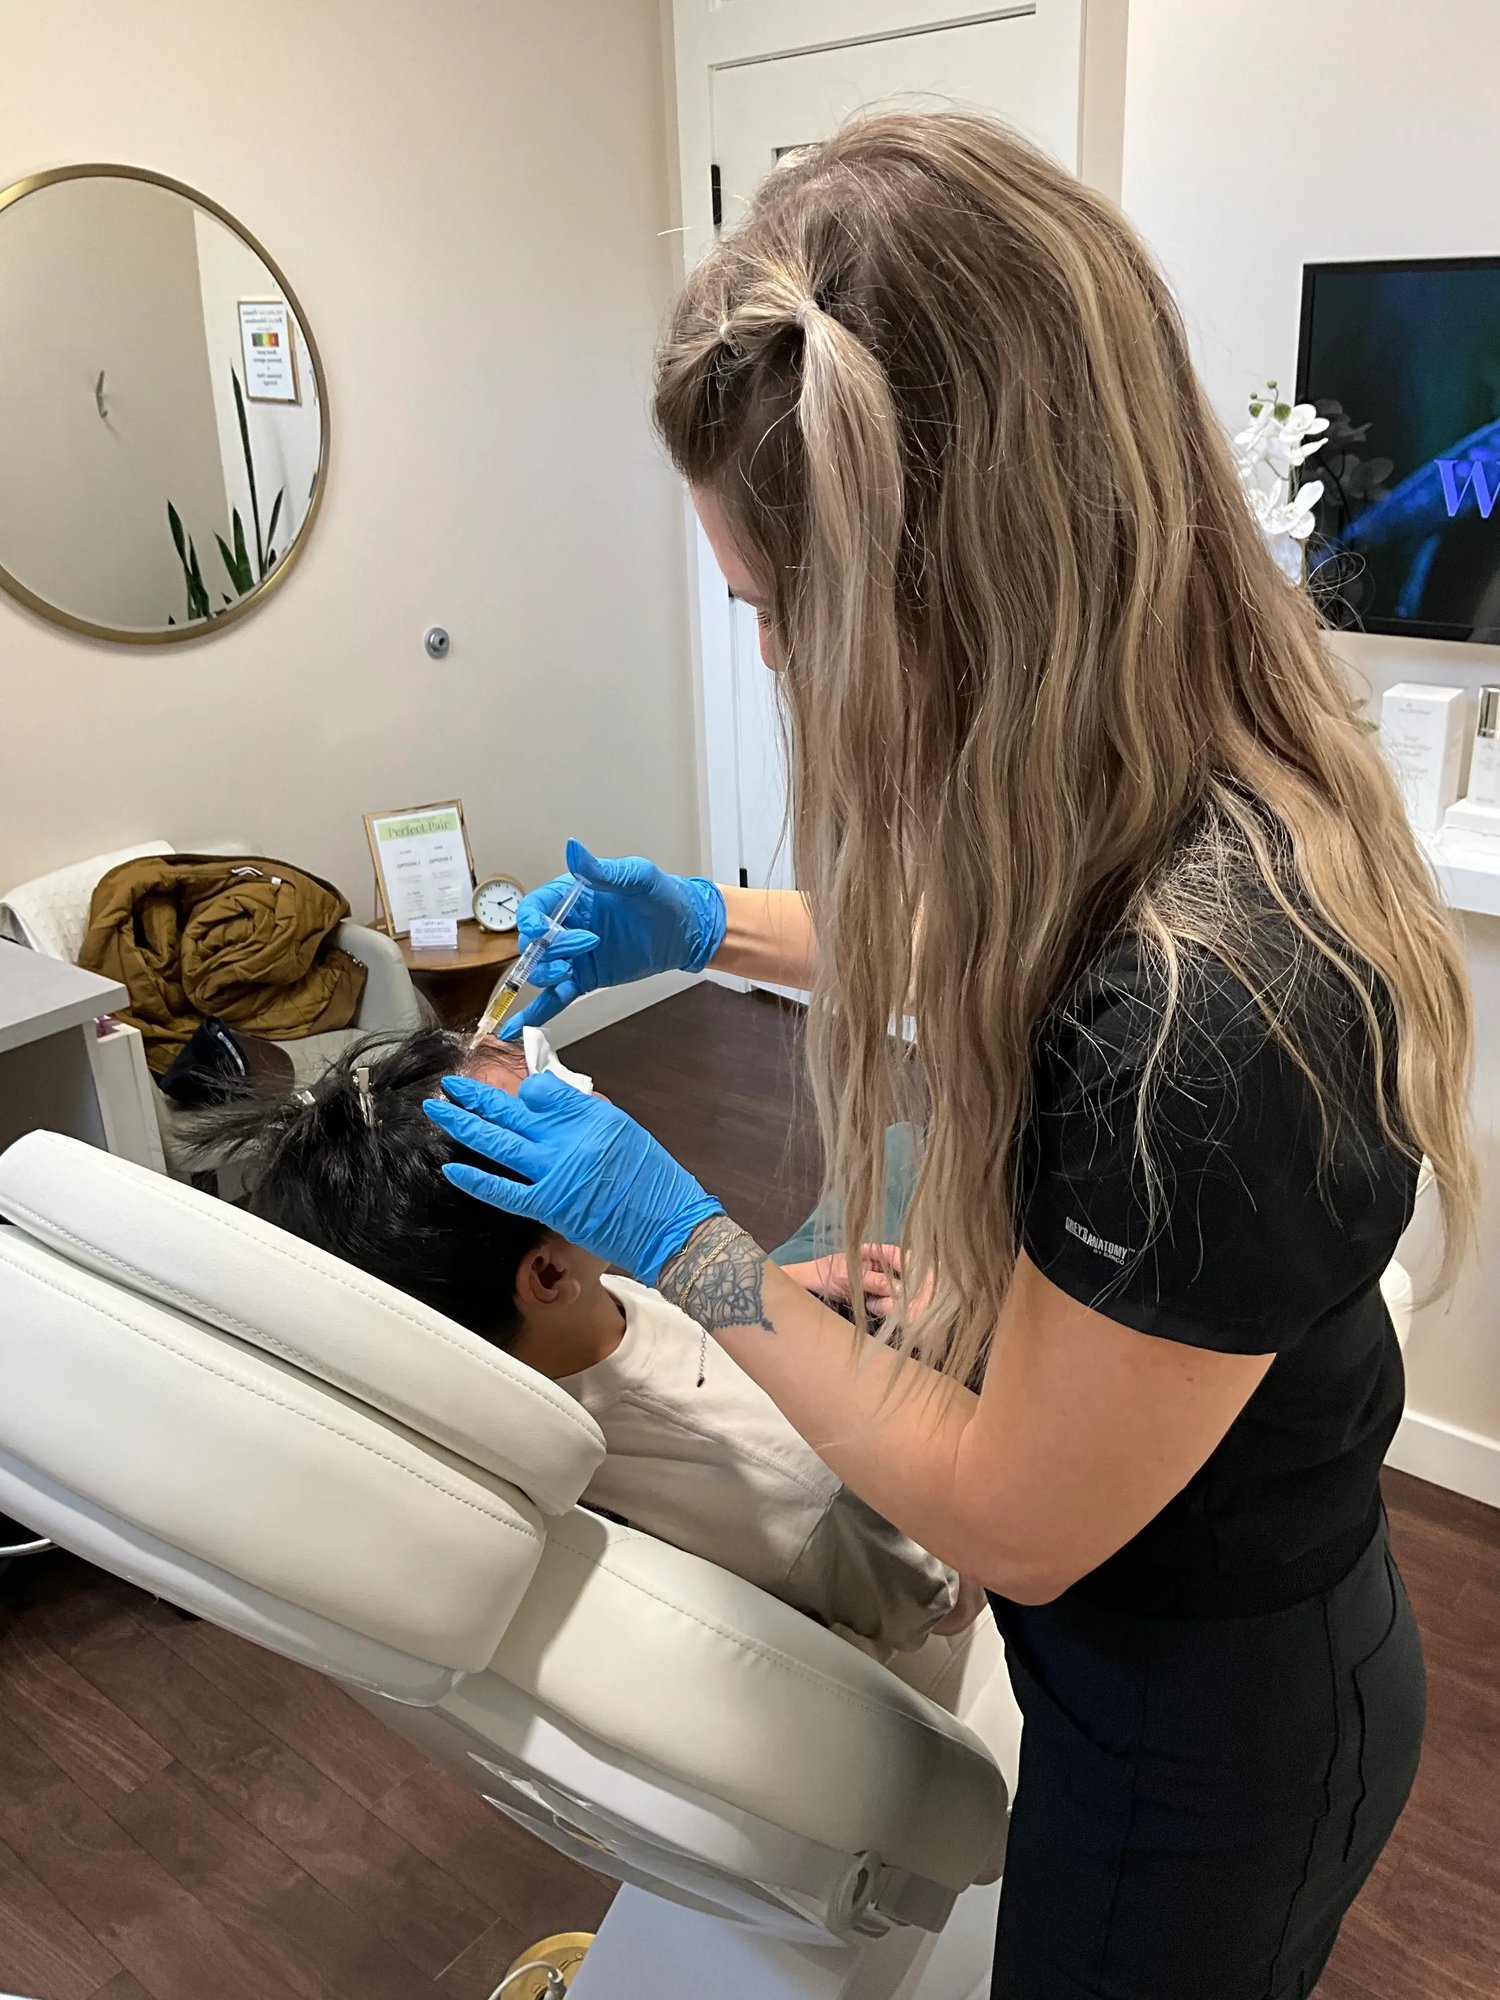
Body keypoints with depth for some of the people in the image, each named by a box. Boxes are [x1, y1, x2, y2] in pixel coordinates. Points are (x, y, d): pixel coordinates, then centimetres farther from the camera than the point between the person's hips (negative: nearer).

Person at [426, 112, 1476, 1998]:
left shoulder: (1213, 1018, -40)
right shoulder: (1176, 775, -13)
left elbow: (1017, 1521, -26)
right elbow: (990, 948, 9)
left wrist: (681, 1239, -20)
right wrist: (711, 924, -2)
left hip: (1208, 1747, -6)